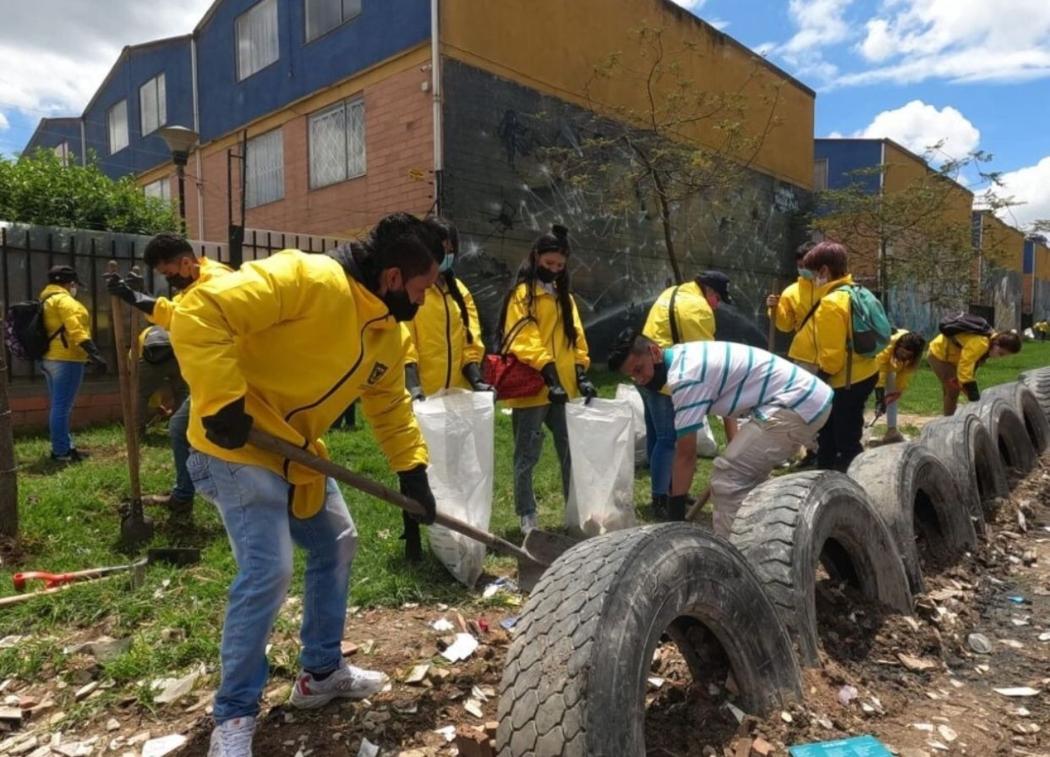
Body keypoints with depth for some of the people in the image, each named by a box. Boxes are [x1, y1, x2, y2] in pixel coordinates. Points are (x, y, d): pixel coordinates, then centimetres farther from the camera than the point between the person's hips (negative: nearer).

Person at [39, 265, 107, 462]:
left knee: (58, 406, 15)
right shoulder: (63, 299, -10)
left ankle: (64, 446, 22)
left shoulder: (46, 300, 21)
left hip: (50, 358, 10)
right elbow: (75, 328, -23)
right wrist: (94, 352, -31)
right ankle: (61, 451, -5)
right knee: (62, 407, -8)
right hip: (65, 359, -10)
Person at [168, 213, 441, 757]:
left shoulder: (388, 331, 4)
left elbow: (390, 405, 15)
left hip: (297, 451, 10)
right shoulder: (307, 279, -26)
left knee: (337, 546, 15)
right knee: (268, 572, -14)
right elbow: (200, 314, -31)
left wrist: (412, 469, 8)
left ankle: (322, 672, 32)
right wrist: (222, 402, -31)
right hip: (238, 447, -9)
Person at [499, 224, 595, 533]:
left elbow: (575, 336, 16)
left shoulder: (564, 295, 18)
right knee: (527, 456, 3)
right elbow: (524, 340, -16)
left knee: (571, 451, 11)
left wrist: (581, 374, 3)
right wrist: (548, 374, -24)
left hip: (564, 388, 7)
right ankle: (527, 516, 14)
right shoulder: (522, 293, -5)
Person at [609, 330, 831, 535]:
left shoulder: (685, 376, -20)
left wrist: (676, 517, -12)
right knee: (743, 479, 20)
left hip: (796, 405, -10)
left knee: (727, 481, -10)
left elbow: (686, 454, -18)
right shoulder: (681, 357, 8)